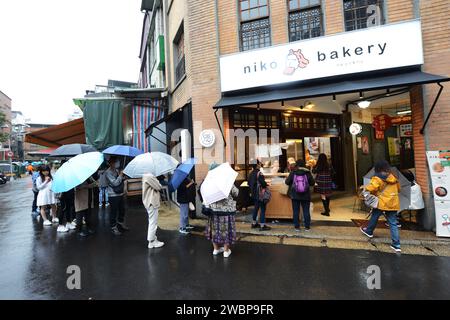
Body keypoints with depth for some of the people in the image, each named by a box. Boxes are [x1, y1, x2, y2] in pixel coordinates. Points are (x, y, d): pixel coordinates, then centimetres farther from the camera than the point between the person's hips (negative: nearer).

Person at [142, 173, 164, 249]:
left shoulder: (146, 176, 10)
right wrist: (156, 181, -2)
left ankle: (152, 238, 34)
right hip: (152, 202, -11)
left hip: (149, 201, 11)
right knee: (153, 222, 0)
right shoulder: (149, 176, -23)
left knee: (152, 222, 21)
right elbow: (159, 187, -19)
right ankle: (152, 242, 11)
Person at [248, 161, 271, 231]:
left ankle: (254, 223, 30)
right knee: (263, 209, -1)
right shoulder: (259, 173, -18)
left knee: (256, 208, 20)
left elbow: (249, 183, 14)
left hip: (254, 194, 9)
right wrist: (266, 185, -5)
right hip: (260, 194, -9)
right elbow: (263, 183, -25)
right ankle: (262, 226, 2)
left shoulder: (251, 173, 7)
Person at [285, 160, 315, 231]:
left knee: (296, 211, 9)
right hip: (306, 196, 1)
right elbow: (312, 183, 2)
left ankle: (297, 227, 14)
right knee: (306, 211, 11)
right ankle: (307, 227, 17)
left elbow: (287, 182, -3)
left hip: (295, 196, 0)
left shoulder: (293, 173, -9)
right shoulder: (307, 173, -7)